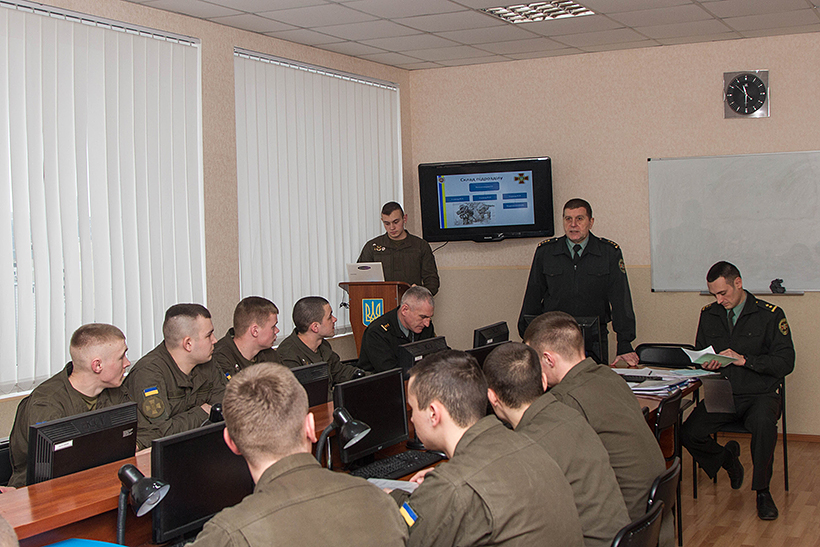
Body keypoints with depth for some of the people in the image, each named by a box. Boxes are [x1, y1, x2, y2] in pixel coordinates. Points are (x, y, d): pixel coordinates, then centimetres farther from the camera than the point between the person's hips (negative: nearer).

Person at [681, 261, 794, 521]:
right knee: (689, 433, -21)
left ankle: (762, 490, -14)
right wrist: (706, 363, -3)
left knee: (763, 424, -38)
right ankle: (726, 457, 15)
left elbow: (785, 362, -7)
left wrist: (745, 360, -17)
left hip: (759, 394, -4)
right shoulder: (709, 314, 11)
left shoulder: (770, 315, -2)